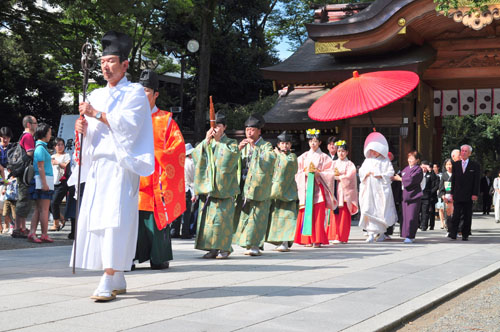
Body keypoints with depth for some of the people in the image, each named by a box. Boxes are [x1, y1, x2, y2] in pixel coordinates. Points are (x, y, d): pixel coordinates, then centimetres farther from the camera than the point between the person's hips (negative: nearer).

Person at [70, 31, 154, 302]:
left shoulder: (135, 92, 3)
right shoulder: (96, 95, 22)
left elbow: (128, 123, -12)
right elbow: (91, 133, 19)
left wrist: (96, 114, -12)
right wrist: (84, 128, -3)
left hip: (120, 165, -7)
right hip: (96, 165, 7)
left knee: (114, 218, -16)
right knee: (94, 218, 3)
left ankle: (108, 282, -19)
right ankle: (118, 279, 13)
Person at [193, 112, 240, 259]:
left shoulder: (231, 143, 6)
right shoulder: (206, 143, 16)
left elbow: (232, 155, -16)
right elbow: (196, 155, -1)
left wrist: (219, 141, -11)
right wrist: (207, 141, -9)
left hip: (223, 187, -4)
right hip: (207, 186, 4)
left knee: (222, 217, -8)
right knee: (207, 217, 1)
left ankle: (224, 248, 0)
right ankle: (212, 248, 7)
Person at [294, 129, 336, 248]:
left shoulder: (324, 157, 7)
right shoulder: (303, 157, 13)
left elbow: (330, 173, 2)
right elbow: (298, 173, 11)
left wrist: (318, 172, -11)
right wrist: (306, 173, -8)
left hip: (318, 188, -2)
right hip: (306, 187, 2)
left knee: (318, 214, -8)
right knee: (306, 213, -4)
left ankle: (317, 240, -7)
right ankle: (308, 240, 0)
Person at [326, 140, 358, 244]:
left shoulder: (349, 164, 5)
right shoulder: (334, 163, 16)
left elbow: (349, 177, -6)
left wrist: (338, 176, -8)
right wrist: (336, 175, -11)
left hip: (345, 191, -3)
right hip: (335, 190, 3)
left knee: (343, 215, -6)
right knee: (334, 214, -1)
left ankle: (341, 237, -5)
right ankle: (334, 236, 3)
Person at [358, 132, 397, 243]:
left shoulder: (385, 161, 4)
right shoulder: (368, 160, 15)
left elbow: (390, 173, 0)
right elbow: (361, 172, 14)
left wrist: (380, 175, -12)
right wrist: (367, 173, -6)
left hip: (381, 189, -3)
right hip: (369, 189, 3)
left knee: (381, 211, -1)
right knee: (369, 210, -8)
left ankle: (381, 233, 15)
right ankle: (371, 233, -9)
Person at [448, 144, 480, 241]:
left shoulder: (475, 165, 4)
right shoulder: (455, 164, 10)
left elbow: (476, 181, 1)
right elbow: (453, 180, 11)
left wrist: (475, 194, -7)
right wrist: (452, 193, 6)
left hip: (469, 196, -1)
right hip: (458, 195, 1)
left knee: (467, 216, 3)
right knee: (456, 215, -8)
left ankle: (465, 235, 9)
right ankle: (453, 233, -8)